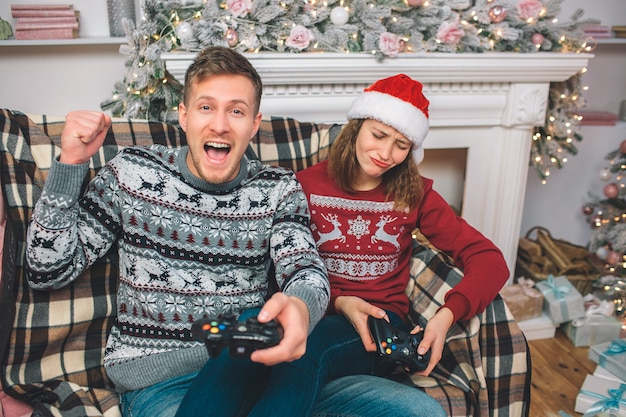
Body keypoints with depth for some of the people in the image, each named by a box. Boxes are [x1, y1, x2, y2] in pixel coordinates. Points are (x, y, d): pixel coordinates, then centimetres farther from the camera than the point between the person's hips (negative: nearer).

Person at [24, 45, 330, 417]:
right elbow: (49, 272, -1)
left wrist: (299, 306, -38)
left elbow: (307, 270, -12)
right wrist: (71, 163, -12)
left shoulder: (279, 189, 2)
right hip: (155, 376, -2)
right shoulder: (133, 172, -2)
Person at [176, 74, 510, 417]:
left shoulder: (414, 194, 8)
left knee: (308, 345, -36)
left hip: (380, 329, 0)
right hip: (315, 317, 0)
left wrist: (447, 315, -15)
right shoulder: (306, 185, 5)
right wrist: (338, 302, -17)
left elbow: (489, 259, 3)